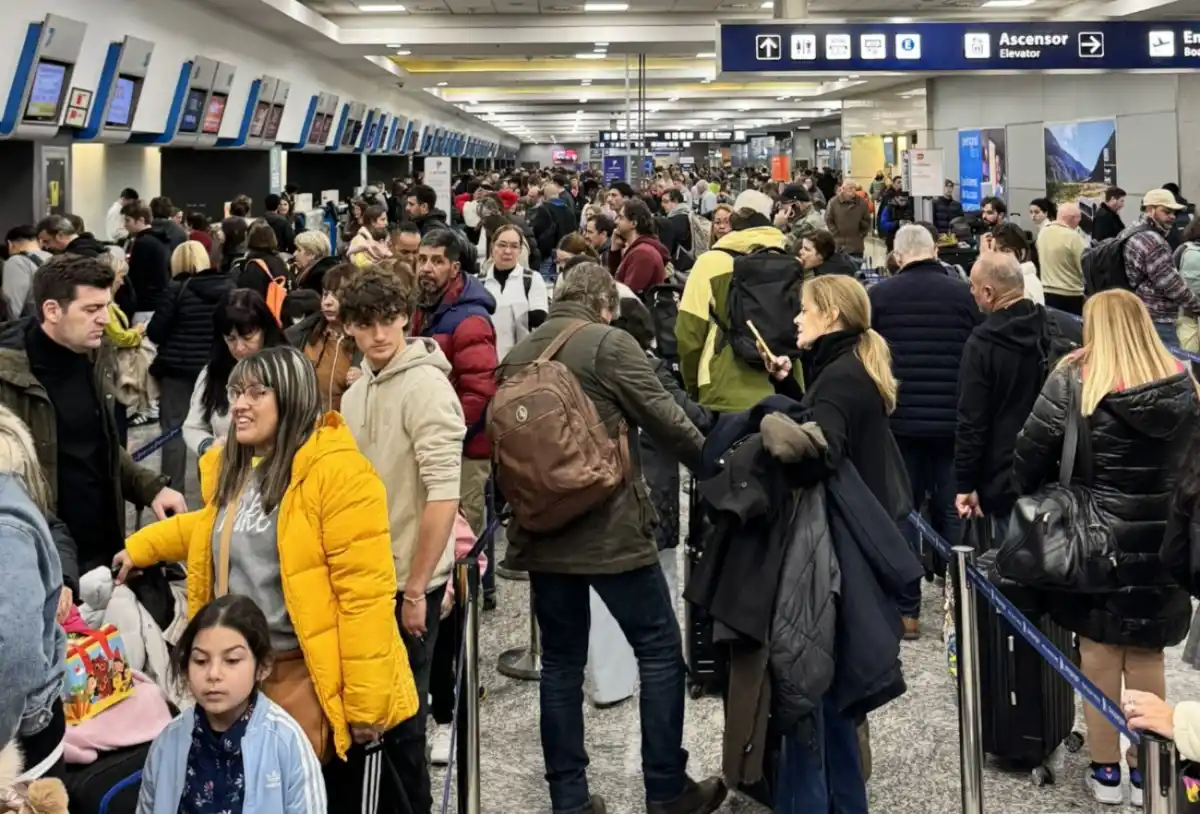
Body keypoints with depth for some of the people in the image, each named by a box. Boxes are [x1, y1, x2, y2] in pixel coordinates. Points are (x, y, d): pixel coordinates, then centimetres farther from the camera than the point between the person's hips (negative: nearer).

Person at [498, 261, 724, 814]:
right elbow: (663, 417, -7)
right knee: (659, 650, 6)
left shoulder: (519, 354, 10)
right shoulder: (609, 343, -9)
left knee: (561, 661, 11)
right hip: (609, 528, -6)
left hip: (542, 529, 6)